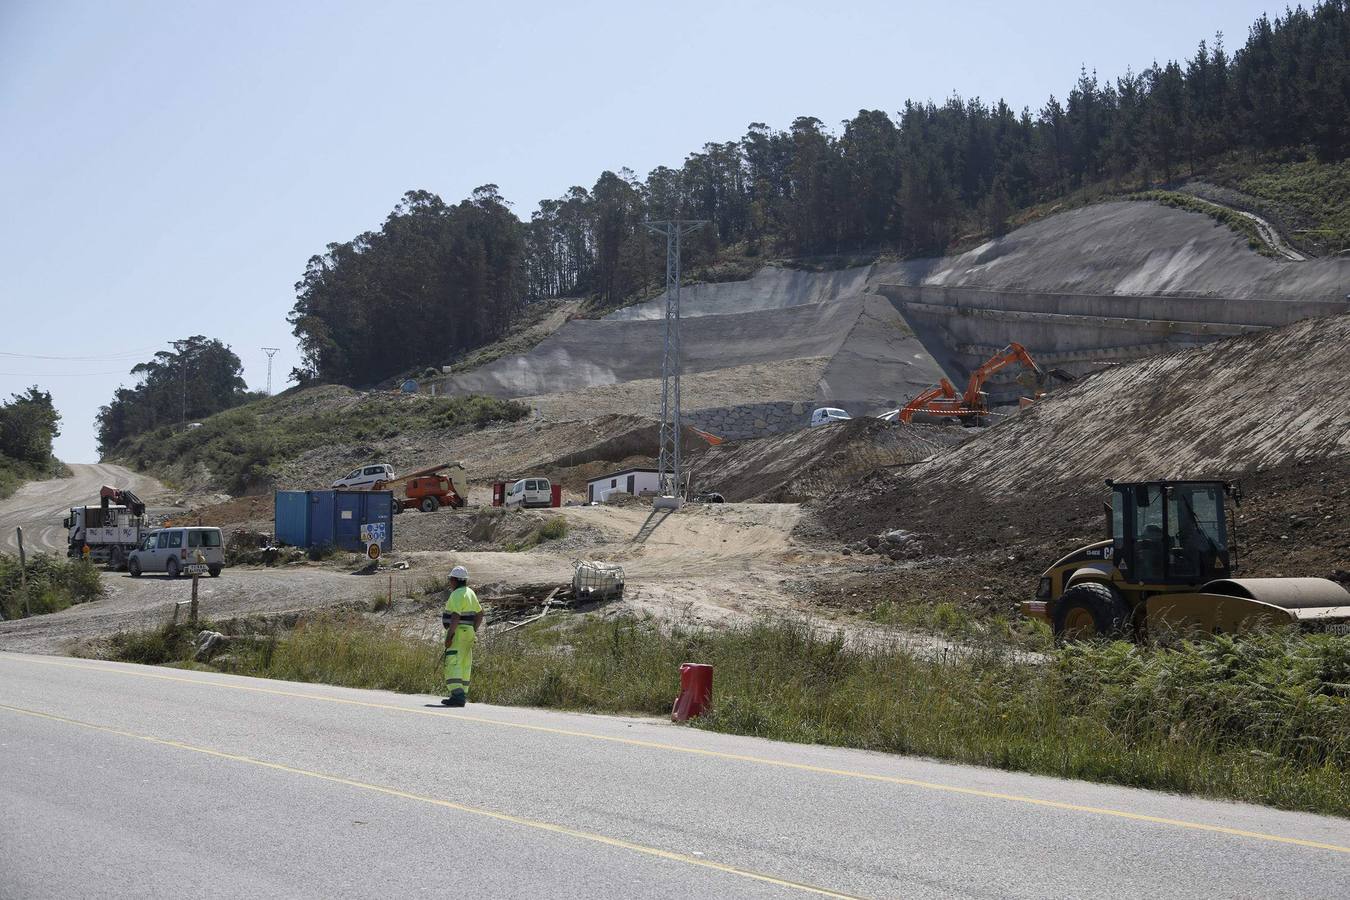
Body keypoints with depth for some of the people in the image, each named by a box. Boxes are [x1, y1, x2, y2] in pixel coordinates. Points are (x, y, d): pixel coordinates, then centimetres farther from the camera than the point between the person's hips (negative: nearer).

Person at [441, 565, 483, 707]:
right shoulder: (470, 592, 14)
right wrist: (474, 631, 20)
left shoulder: (457, 595, -15)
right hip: (468, 632, 10)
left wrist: (449, 635, -24)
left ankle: (457, 695, -24)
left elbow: (455, 616, -24)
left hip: (458, 632, -10)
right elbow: (480, 613, 19)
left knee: (453, 664, -14)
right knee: (464, 665, 14)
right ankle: (462, 694, 19)